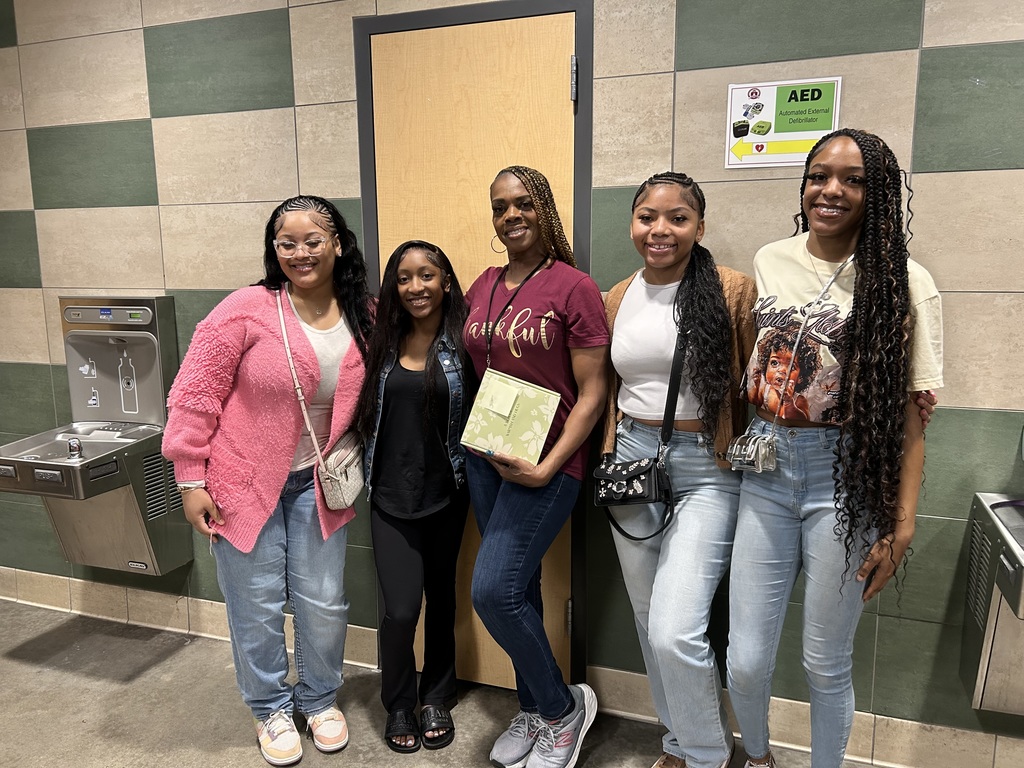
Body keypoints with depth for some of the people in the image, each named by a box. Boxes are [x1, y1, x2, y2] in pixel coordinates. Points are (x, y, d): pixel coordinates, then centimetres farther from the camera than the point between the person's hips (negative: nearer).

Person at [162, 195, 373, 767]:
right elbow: (195, 396, -12)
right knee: (257, 607, 10)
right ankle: (271, 708, 35)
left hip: (316, 483, 3)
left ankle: (320, 698, 37)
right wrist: (191, 481, -12)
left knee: (324, 604, 10)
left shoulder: (364, 317, -2)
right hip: (244, 482, -3)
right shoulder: (248, 310, -15)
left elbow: (364, 398, 13)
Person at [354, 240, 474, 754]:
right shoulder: (384, 342, 3)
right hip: (391, 497, 1)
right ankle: (398, 706, 23)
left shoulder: (463, 342, -5)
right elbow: (366, 411, 10)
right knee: (400, 609, -4)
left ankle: (436, 699, 38)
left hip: (445, 494, -1)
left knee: (440, 597, 15)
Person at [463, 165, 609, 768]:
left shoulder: (574, 287, -10)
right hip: (486, 457, 6)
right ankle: (534, 711, 35)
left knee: (493, 589, -10)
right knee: (518, 588, 14)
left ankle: (565, 706, 16)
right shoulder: (484, 286, 8)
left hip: (546, 462, -6)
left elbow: (592, 393, -11)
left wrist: (547, 467, -18)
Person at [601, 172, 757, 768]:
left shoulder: (735, 291, -7)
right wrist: (610, 452, 10)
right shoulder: (617, 300, 7)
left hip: (706, 469, -5)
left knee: (676, 632, -11)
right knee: (649, 624, 15)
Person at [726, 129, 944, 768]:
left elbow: (909, 414, -7)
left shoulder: (904, 284, -6)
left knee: (827, 665, 10)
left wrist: (902, 525, -10)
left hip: (846, 478, -3)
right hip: (765, 472, 3)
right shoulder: (770, 262, 6)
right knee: (746, 661, 8)